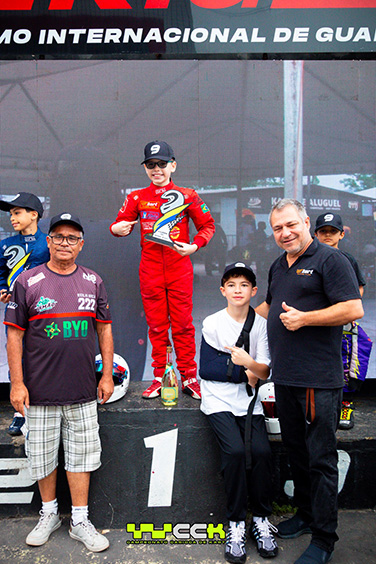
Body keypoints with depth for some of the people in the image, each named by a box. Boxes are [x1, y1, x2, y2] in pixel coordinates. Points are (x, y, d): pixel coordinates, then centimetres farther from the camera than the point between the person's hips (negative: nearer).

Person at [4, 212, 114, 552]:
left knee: (81, 454, 9)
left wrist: (107, 375, 7)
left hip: (83, 390, 2)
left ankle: (80, 521, 24)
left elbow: (104, 329, 10)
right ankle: (49, 515, 34)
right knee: (42, 455, 12)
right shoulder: (28, 282, -2)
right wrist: (16, 382, -7)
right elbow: (15, 334, -2)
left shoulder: (93, 282, 5)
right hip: (40, 390, -1)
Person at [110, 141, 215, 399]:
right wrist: (116, 228, -11)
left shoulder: (187, 196, 4)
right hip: (150, 269, 2)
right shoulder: (137, 198, 9)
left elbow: (208, 225, 8)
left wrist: (194, 245, -9)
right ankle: (159, 378, 17)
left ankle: (189, 377, 12)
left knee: (182, 324, 1)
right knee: (156, 324, 7)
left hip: (180, 268, -1)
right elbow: (120, 224, 13)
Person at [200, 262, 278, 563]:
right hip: (218, 402, -2)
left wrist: (249, 362, -21)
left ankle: (261, 518, 3)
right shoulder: (212, 323, -3)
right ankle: (236, 523, -4)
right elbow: (205, 369, -4)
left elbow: (266, 372, 0)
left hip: (249, 402, 2)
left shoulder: (261, 324, 3)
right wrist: (242, 374, -4)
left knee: (262, 450, -18)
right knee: (235, 451, -22)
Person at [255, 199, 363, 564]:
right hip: (284, 377, 8)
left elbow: (353, 309, -16)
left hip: (318, 380, -8)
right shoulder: (278, 266, 16)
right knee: (295, 450, 18)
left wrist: (303, 318, -17)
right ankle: (305, 514, 35)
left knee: (321, 458, 0)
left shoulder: (330, 260, -8)